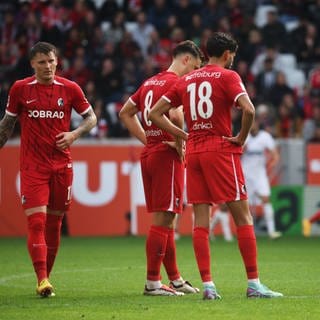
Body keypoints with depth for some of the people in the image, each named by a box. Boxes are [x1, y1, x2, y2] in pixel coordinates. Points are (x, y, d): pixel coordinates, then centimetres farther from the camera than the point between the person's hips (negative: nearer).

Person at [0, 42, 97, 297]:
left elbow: (91, 117, 10)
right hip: (32, 166, -2)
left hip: (62, 164, 2)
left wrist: (74, 134, -7)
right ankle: (42, 280, -17)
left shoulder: (70, 89, 2)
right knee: (36, 221, -13)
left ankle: (47, 275, 21)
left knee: (54, 223, 8)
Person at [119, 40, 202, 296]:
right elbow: (175, 114, -28)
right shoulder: (176, 82, -10)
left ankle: (175, 279, 20)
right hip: (167, 157, -9)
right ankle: (152, 282, -6)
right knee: (163, 219, -6)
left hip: (149, 153, 9)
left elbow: (126, 113, 23)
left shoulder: (150, 82, 17)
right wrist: (179, 144, -14)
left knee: (165, 219, 14)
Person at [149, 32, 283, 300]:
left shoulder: (186, 80, 14)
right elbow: (248, 109, -20)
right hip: (221, 149, -5)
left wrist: (184, 135, 9)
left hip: (193, 152, 6)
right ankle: (254, 284, -3)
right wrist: (242, 137, -5)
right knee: (243, 216, -1)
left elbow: (155, 113, 13)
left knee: (201, 221, 4)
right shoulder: (227, 76, -3)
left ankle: (207, 285, -1)